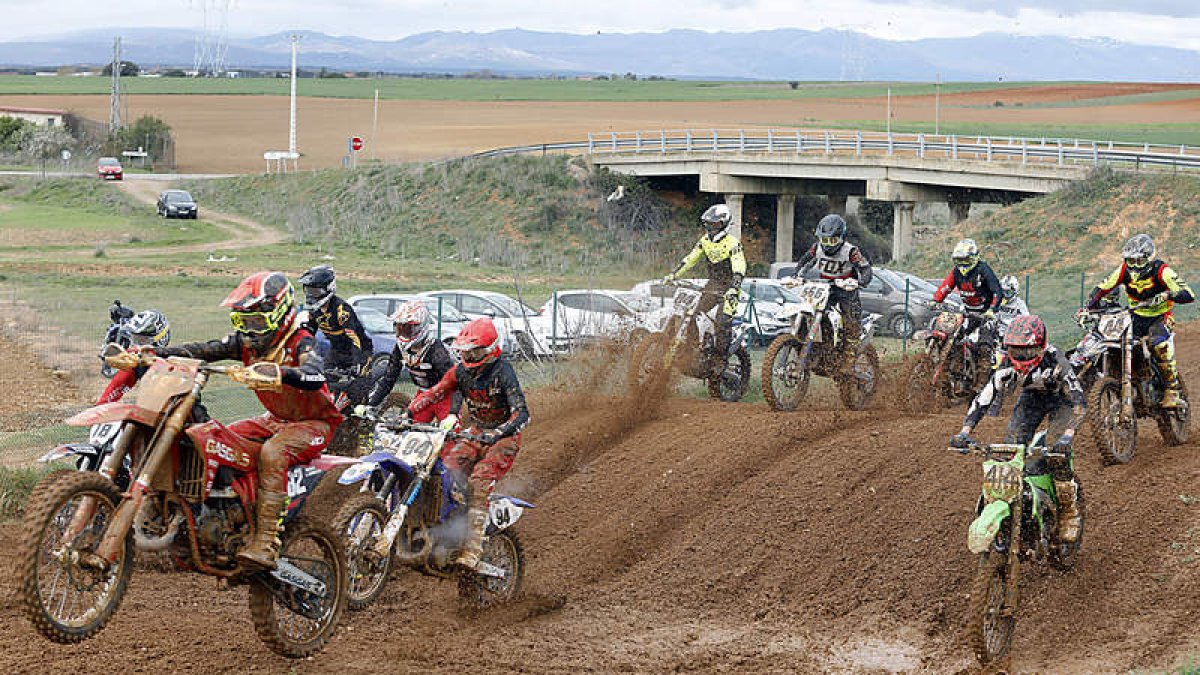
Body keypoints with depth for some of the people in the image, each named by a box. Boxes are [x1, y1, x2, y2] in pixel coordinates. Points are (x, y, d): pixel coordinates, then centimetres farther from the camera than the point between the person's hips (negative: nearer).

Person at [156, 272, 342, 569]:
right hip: (277, 419, 8)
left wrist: (275, 372, -59)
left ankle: (266, 544, -42)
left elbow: (314, 376, -41)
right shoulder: (246, 342, 1)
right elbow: (201, 351, -5)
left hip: (314, 422, -8)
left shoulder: (300, 341, -20)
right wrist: (151, 353, -17)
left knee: (272, 452, -36)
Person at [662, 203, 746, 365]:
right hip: (713, 284, 7)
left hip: (729, 286, -7)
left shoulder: (732, 243, -18)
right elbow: (691, 258, 9)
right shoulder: (705, 240, 4)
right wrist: (673, 275, 1)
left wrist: (733, 288, -42)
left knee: (723, 321, -21)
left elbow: (739, 267, -28)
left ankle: (721, 359, -14)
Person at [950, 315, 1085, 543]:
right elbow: (985, 396, -23)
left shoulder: (1054, 360, -36)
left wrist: (1067, 435, -51)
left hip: (1060, 399, -4)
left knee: (1058, 456, -22)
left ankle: (1070, 515, -9)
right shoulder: (1008, 364, -25)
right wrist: (964, 431, -35)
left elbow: (1078, 401, -37)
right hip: (1030, 399, 4)